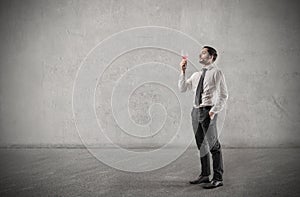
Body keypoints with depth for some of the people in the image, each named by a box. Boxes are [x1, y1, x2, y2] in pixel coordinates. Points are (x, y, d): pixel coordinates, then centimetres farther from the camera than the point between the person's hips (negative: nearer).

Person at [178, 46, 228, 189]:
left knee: (213, 145, -3)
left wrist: (214, 110, -16)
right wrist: (183, 71, 5)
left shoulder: (216, 73, -4)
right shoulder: (196, 75, 16)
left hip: (208, 111, -7)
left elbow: (223, 95, -7)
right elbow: (182, 88, 15)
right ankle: (204, 175, 24)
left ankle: (218, 178, 5)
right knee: (201, 145, 13)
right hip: (196, 110, 7)